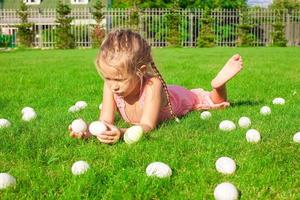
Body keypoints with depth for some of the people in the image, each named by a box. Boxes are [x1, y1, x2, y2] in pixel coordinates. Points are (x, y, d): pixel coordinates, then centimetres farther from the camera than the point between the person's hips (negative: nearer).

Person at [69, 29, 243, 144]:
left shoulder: (153, 85, -50)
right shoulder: (111, 86, -37)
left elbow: (147, 126, -52)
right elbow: (105, 122, -38)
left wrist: (122, 133, -74)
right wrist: (89, 131, -61)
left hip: (178, 99, -4)